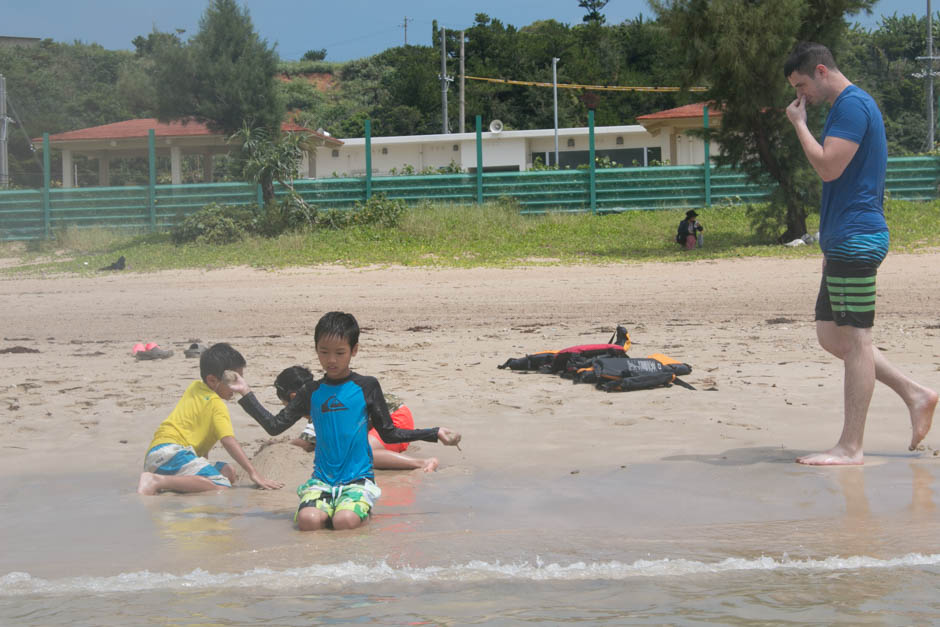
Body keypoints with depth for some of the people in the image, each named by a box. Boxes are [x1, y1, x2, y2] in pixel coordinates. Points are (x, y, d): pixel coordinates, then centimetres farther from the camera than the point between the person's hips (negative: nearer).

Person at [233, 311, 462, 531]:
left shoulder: (366, 387, 3)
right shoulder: (312, 392, 9)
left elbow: (388, 433, 8)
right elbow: (274, 426, 11)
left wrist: (434, 433, 2)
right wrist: (246, 394, 8)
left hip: (358, 478, -1)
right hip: (322, 480, 1)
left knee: (346, 522, -30)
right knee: (308, 520, -29)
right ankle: (333, 509, 4)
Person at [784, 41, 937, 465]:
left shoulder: (853, 105, -12)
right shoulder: (845, 107, 20)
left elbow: (828, 167, -22)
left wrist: (799, 124, -9)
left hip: (856, 239, -11)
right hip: (846, 241, 11)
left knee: (854, 339, -7)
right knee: (831, 335, 12)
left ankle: (850, 448, -4)